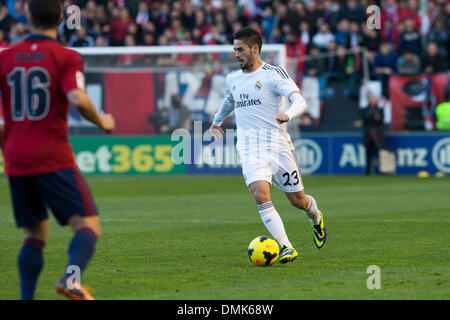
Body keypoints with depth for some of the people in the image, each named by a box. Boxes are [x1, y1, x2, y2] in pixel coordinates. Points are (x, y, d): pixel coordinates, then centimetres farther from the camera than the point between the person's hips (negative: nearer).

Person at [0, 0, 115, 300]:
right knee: (89, 226, -4)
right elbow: (77, 99, -19)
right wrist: (102, 121, -1)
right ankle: (71, 277, -31)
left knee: (36, 234, 15)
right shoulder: (66, 57, -4)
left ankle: (27, 298, 4)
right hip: (53, 159, -5)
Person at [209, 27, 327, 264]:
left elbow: (300, 101, -18)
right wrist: (216, 123, 53)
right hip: (249, 149, 3)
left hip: (277, 144, -3)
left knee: (297, 200, 6)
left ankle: (316, 219, 43)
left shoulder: (273, 74, -6)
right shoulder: (232, 80, 13)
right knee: (261, 195, -21)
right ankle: (286, 247, -22)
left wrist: (288, 114, -40)